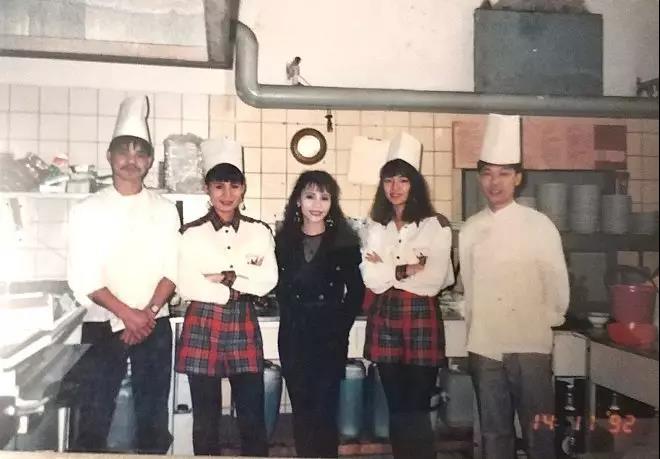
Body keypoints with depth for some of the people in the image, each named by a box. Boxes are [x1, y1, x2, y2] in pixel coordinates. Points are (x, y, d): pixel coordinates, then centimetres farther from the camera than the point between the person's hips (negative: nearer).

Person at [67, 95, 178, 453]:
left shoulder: (165, 210, 6)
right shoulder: (88, 210, 0)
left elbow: (171, 271, 0)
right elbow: (83, 278, -6)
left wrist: (148, 314, -13)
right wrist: (127, 314, -14)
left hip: (154, 327, 2)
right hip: (102, 327, -1)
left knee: (154, 417, 8)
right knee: (93, 420, 1)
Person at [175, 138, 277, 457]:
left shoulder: (259, 231, 6)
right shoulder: (191, 233, -1)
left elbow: (269, 280, -3)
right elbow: (187, 287, -10)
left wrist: (226, 277, -12)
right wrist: (245, 283, -8)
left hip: (244, 327, 2)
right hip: (202, 328, -1)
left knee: (253, 417, 5)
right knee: (206, 418, 9)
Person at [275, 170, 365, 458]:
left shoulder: (345, 241, 0)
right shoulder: (284, 240, 6)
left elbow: (356, 290, 1)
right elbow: (280, 288, 6)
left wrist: (341, 325, -6)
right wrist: (292, 320, -3)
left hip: (331, 337, -2)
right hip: (293, 337, 3)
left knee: (325, 410, 0)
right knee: (301, 409, 9)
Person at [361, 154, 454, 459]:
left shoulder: (436, 225, -1)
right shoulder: (375, 226, 11)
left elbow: (434, 281, -10)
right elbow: (371, 279, 1)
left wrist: (387, 270, -4)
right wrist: (406, 269, -11)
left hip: (422, 317, -3)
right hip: (384, 318, 3)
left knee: (417, 408, 0)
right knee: (396, 406, 10)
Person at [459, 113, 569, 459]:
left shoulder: (539, 225, -5)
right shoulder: (470, 230, 4)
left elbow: (558, 287, -2)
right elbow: (469, 287, 10)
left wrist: (541, 327, 2)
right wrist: (474, 337, 10)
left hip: (530, 346, -3)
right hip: (484, 348, 3)